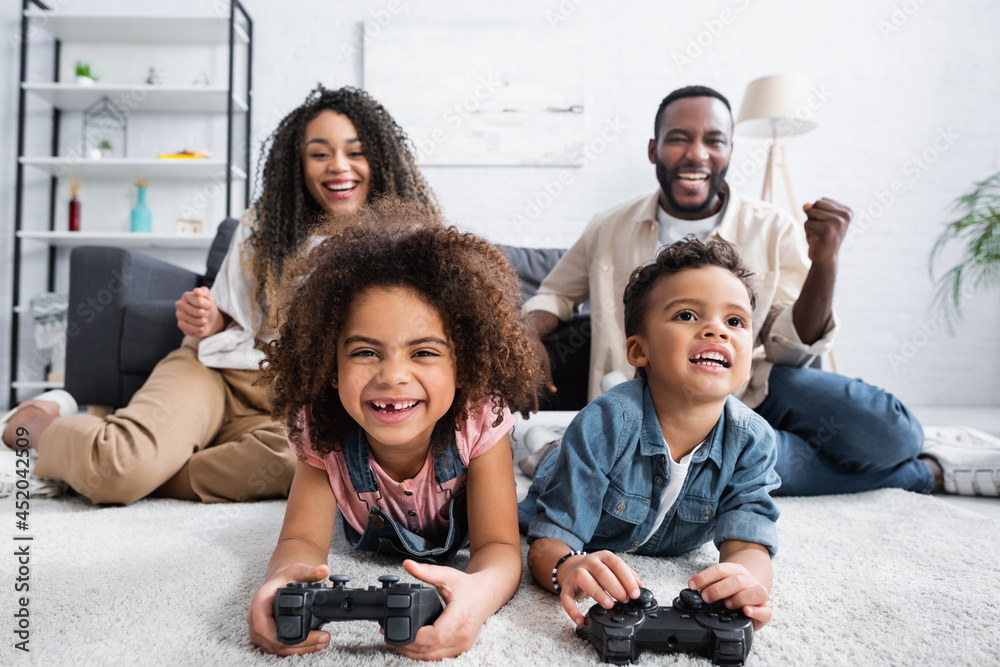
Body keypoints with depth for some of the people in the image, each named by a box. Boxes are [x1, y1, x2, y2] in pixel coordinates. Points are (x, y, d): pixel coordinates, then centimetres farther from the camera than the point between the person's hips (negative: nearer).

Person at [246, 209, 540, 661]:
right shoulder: (321, 431, -36)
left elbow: (498, 545, -41)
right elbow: (303, 538, -34)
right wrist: (282, 579, -61)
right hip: (368, 551, 1)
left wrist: (480, 592, -67)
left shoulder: (480, 418, -41)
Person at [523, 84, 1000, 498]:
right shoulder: (609, 231, 1)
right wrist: (527, 336, -6)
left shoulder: (773, 231, 0)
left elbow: (792, 349, -4)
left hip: (754, 388, 1)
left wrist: (824, 261, -20)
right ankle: (931, 470, -7)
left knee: (885, 430, -28)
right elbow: (555, 294, 16)